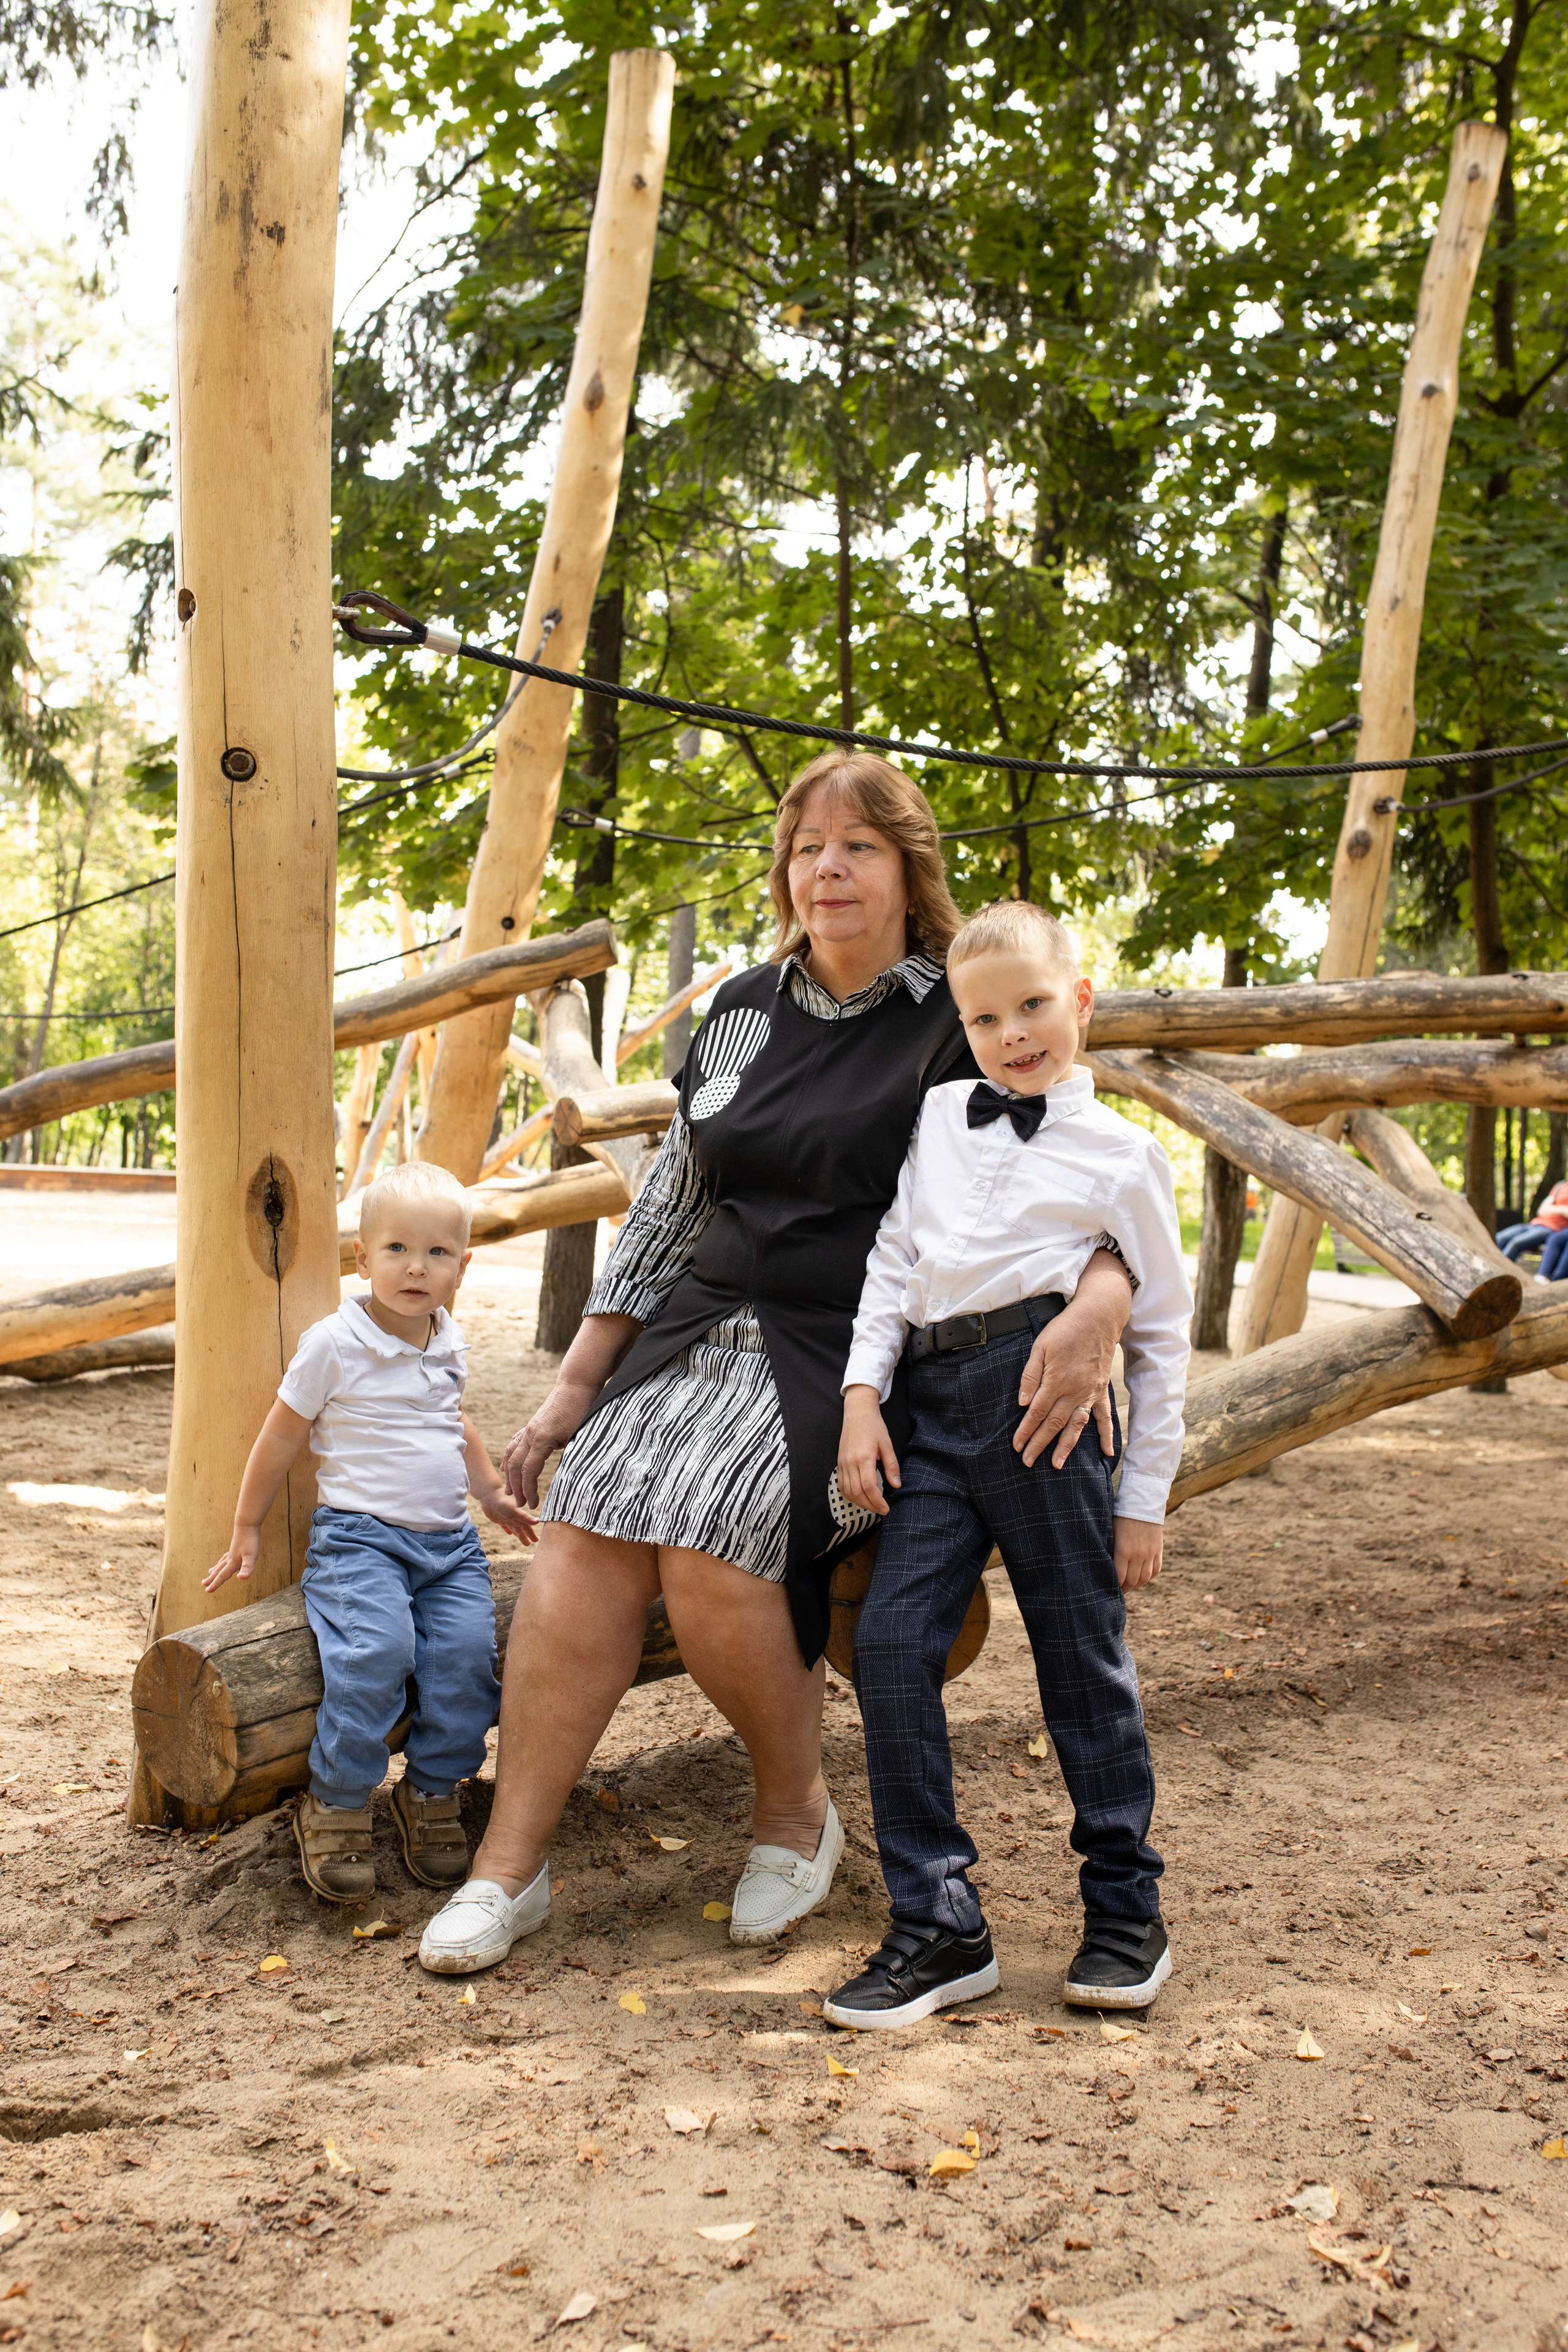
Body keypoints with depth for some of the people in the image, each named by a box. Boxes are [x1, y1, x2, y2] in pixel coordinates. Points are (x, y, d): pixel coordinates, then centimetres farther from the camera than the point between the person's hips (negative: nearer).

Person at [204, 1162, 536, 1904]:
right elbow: (280, 1438, 3)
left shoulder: (449, 1346, 12)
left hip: (449, 1541, 5)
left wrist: (494, 1494, 35)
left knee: (467, 1654, -17)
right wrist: (246, 1530, 9)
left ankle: (431, 1794, 5)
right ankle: (335, 1806, -10)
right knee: (378, 1652, -29)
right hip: (359, 1536, -5)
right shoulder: (334, 1344, -6)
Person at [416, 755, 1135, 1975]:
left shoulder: (964, 1027, -3)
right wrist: (577, 1382, 15)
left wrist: (1103, 1297, -33)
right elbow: (671, 1204, 18)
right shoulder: (744, 1010, 14)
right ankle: (511, 1865, -7)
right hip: (706, 1328, 5)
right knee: (584, 1535, -17)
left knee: (704, 1545, -26)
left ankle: (796, 1807, 1)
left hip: (852, 1359, -5)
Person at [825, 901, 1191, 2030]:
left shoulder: (1121, 1153, 5)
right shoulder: (936, 1119, 16)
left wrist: (1147, 1497, 5)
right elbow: (894, 1260, 16)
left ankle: (1126, 1912, 23)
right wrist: (864, 1392, 3)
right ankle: (938, 1925, 2)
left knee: (1082, 1655, 3)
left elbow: (1163, 1331, 7)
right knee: (892, 1641, -8)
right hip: (936, 1407, 4)